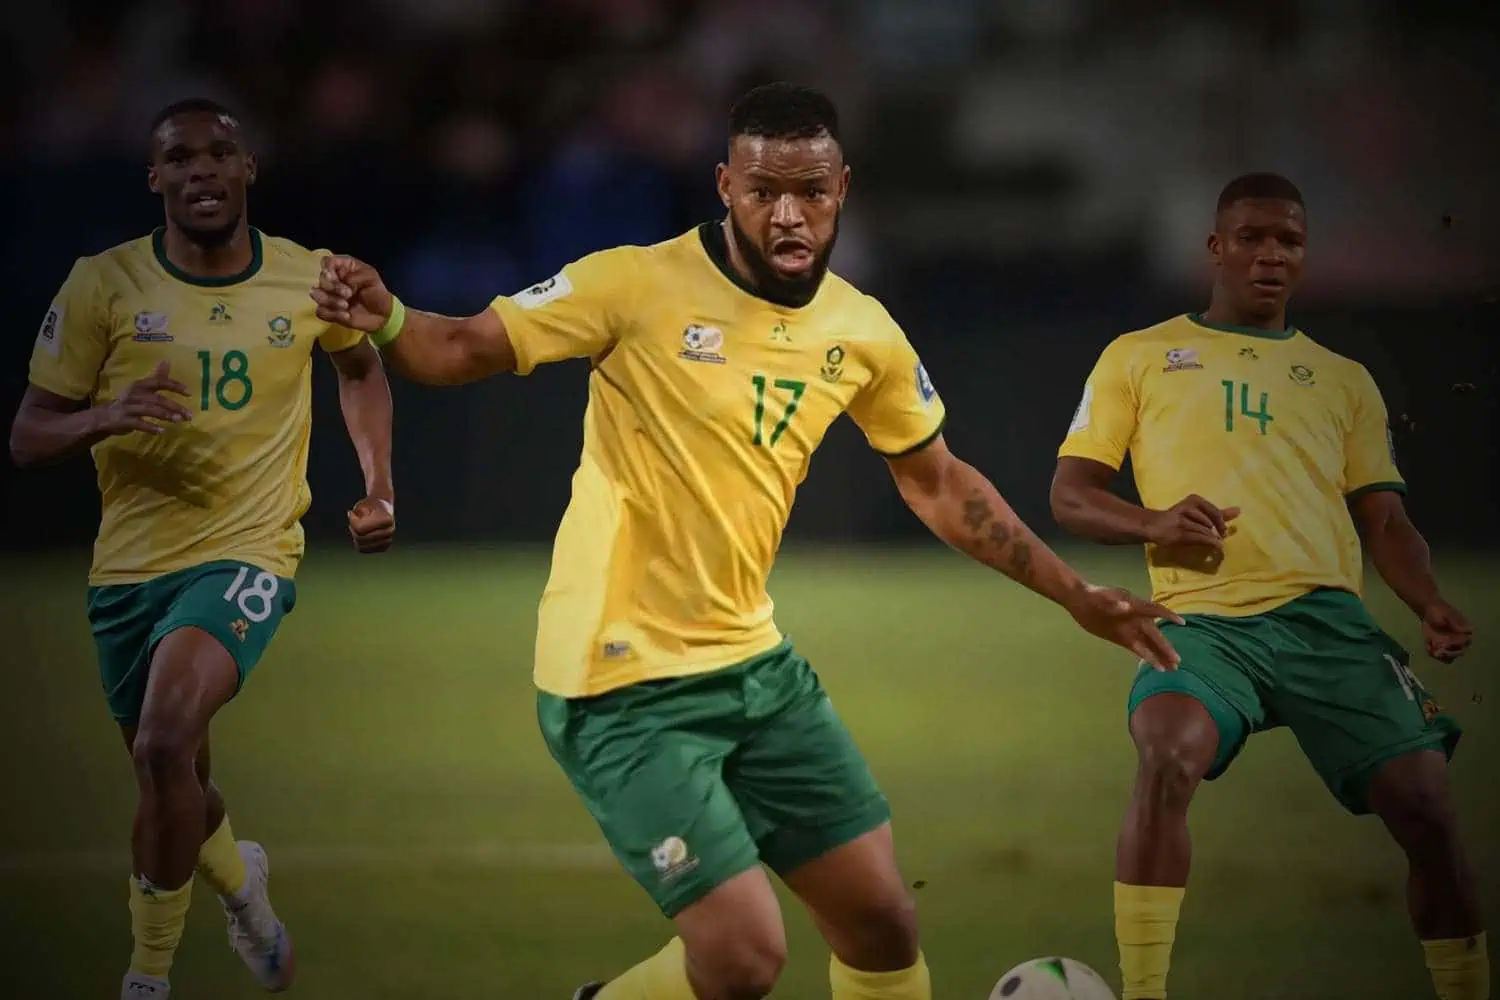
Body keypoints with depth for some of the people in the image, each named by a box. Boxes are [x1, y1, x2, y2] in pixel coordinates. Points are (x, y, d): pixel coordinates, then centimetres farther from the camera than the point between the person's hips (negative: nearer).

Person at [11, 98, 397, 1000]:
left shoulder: (309, 281, -3)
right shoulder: (103, 285, -7)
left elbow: (362, 364, 21)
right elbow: (28, 440, -5)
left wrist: (379, 486, 12)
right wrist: (107, 416, -25)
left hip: (248, 553, -2)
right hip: (130, 563, 2)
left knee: (166, 740, -28)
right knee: (173, 787, 17)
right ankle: (240, 881, 53)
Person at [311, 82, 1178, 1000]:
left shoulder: (862, 333, 3)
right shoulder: (641, 286, -15)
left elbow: (938, 483, 17)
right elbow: (464, 349, -12)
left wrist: (1075, 595, 17)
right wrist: (386, 322, -34)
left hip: (752, 664, 6)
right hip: (627, 685, -6)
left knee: (883, 922, 8)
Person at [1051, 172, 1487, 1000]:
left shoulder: (1343, 379, 23)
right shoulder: (1139, 357, 16)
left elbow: (1385, 520, 19)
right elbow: (1069, 496, 13)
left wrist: (1429, 604, -1)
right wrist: (1153, 521, -8)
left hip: (1328, 618, 3)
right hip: (1205, 620, -3)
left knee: (1425, 807, -12)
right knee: (1169, 759, -33)